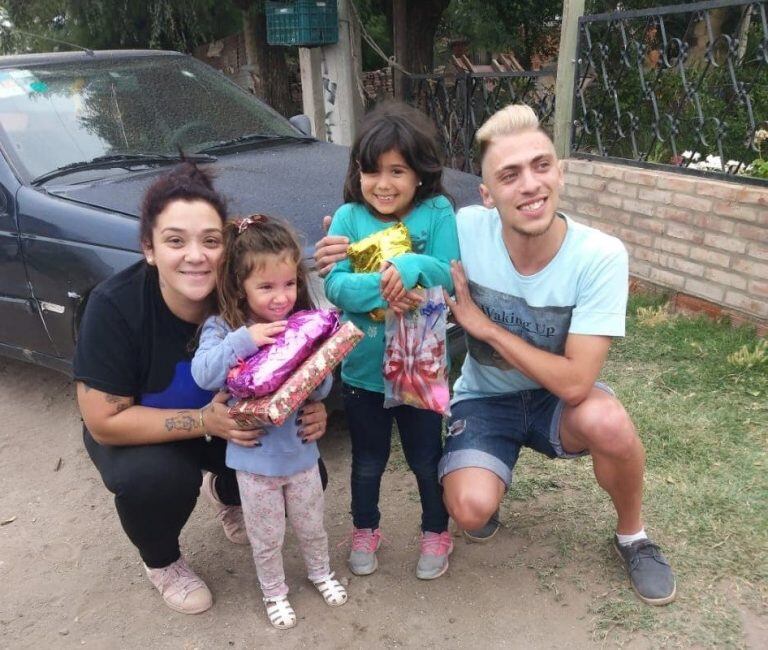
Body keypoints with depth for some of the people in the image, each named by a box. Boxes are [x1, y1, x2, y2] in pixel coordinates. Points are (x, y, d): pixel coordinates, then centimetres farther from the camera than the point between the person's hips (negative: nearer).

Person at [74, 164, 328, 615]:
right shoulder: (115, 305, -30)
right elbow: (105, 421, -26)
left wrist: (308, 409, -31)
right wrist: (205, 421, -37)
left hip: (227, 421, 3)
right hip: (140, 434, -2)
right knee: (154, 476, -34)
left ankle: (225, 493, 22)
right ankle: (161, 561, 3)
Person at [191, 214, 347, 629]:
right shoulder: (222, 328, -13)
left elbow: (322, 390, -7)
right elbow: (203, 374, -28)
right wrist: (243, 340, -37)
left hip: (300, 447, 2)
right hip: (254, 455, -2)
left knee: (311, 525, 24)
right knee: (266, 537, 17)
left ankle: (321, 572, 51)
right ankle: (274, 591, 42)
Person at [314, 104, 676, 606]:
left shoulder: (601, 257, -25)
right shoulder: (467, 229, -21)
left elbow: (574, 383, -28)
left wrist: (483, 324, -26)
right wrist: (351, 255, -25)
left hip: (555, 398, 0)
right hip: (484, 399, 1)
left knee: (607, 421, -34)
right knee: (471, 509, -25)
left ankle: (632, 534, 0)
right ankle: (487, 477, 16)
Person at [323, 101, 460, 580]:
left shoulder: (437, 213, -9)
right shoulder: (349, 217, -7)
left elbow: (450, 280, -14)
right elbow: (334, 285, -16)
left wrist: (413, 266, -33)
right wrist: (379, 287, -34)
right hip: (362, 368, 1)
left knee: (426, 459, 18)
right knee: (368, 461, 21)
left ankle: (436, 533, 42)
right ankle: (365, 530, 44)